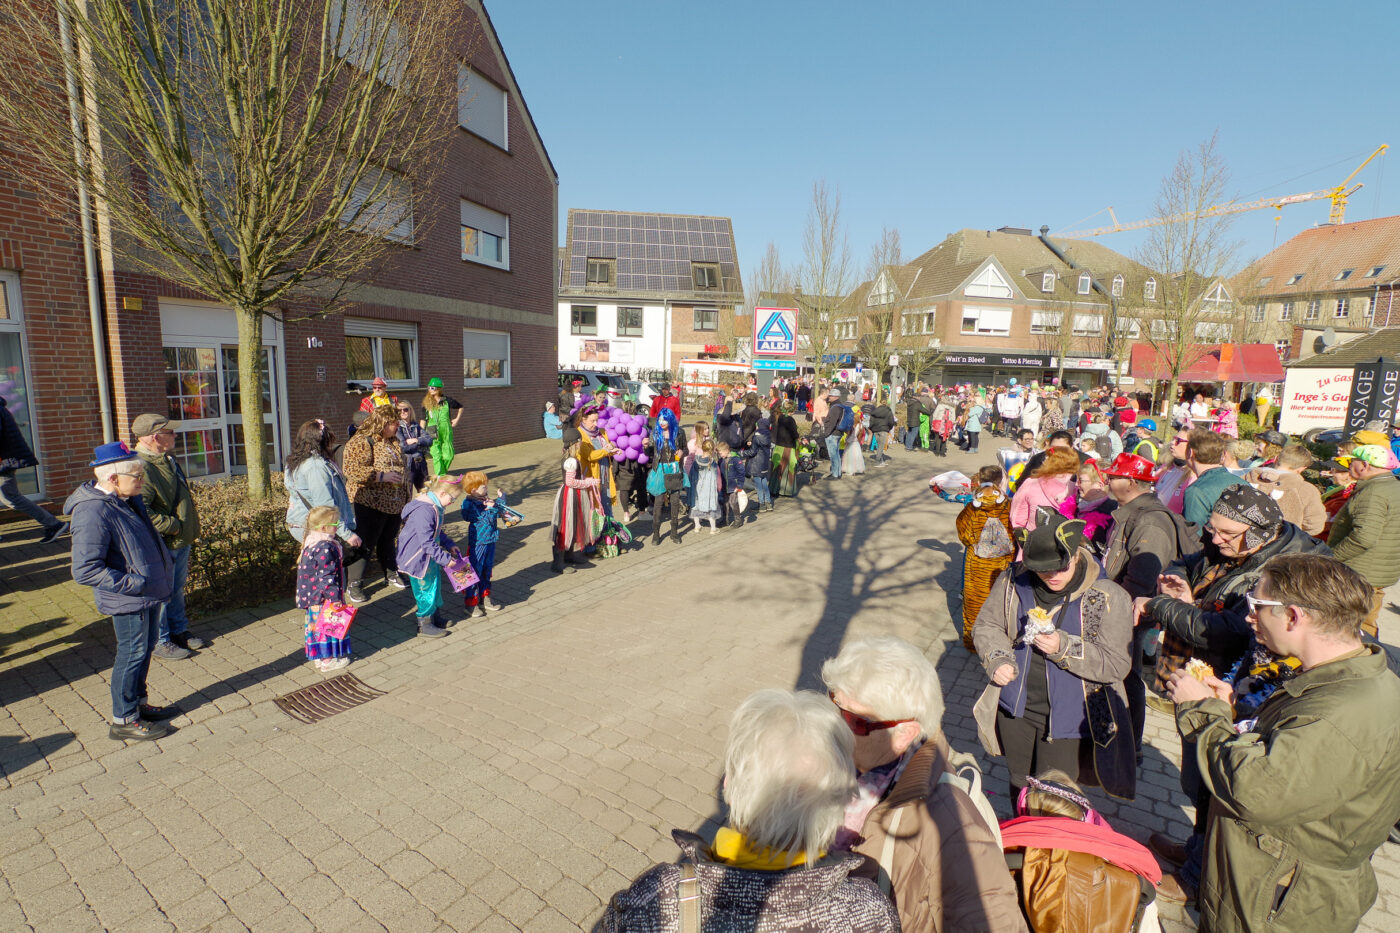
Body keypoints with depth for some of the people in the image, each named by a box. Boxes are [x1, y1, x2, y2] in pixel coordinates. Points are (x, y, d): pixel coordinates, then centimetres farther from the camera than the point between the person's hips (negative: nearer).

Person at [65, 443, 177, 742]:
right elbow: (85, 571, -26)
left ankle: (139, 704, 37)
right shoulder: (92, 513, -25)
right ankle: (123, 720, 21)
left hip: (150, 593, 9)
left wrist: (165, 561, 13)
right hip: (128, 601, -9)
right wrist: (134, 583, -26)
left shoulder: (128, 500, 4)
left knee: (144, 650, 20)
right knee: (132, 654, 4)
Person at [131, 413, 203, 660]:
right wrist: (172, 526, -23)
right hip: (161, 546, -9)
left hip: (181, 541, 9)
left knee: (177, 589, 21)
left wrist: (188, 531, 21)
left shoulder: (168, 461, 11)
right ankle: (158, 642, 19)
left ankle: (179, 631, 35)